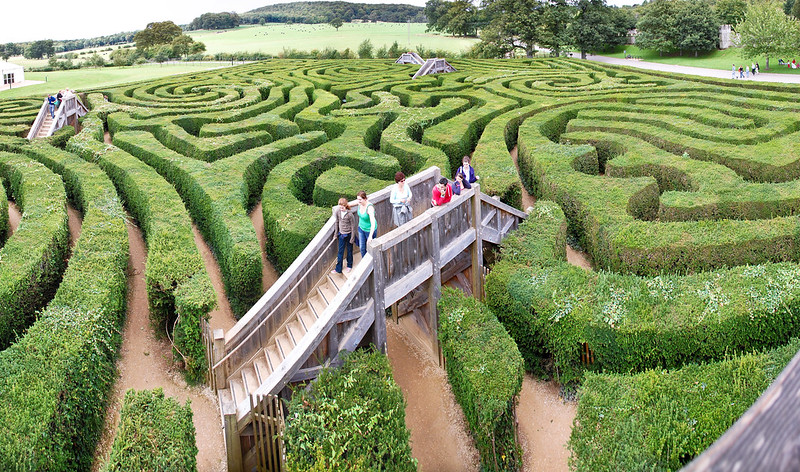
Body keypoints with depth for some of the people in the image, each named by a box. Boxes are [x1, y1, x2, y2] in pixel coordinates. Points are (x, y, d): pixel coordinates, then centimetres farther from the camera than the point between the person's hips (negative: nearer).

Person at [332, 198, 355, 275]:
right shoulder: (337, 212, -9)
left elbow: (353, 226, -13)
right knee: (340, 251, 9)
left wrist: (352, 238, -11)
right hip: (341, 234, 4)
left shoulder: (349, 214, -21)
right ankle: (338, 269, 18)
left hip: (349, 234, -4)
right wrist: (335, 234, 9)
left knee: (349, 250, 14)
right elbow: (337, 223, 5)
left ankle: (349, 266, 34)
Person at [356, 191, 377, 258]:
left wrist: (370, 236, -53)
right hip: (361, 228, 7)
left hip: (370, 230, -6)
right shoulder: (360, 204, -14)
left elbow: (373, 223, -43)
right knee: (362, 247, 18)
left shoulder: (369, 208, -34)